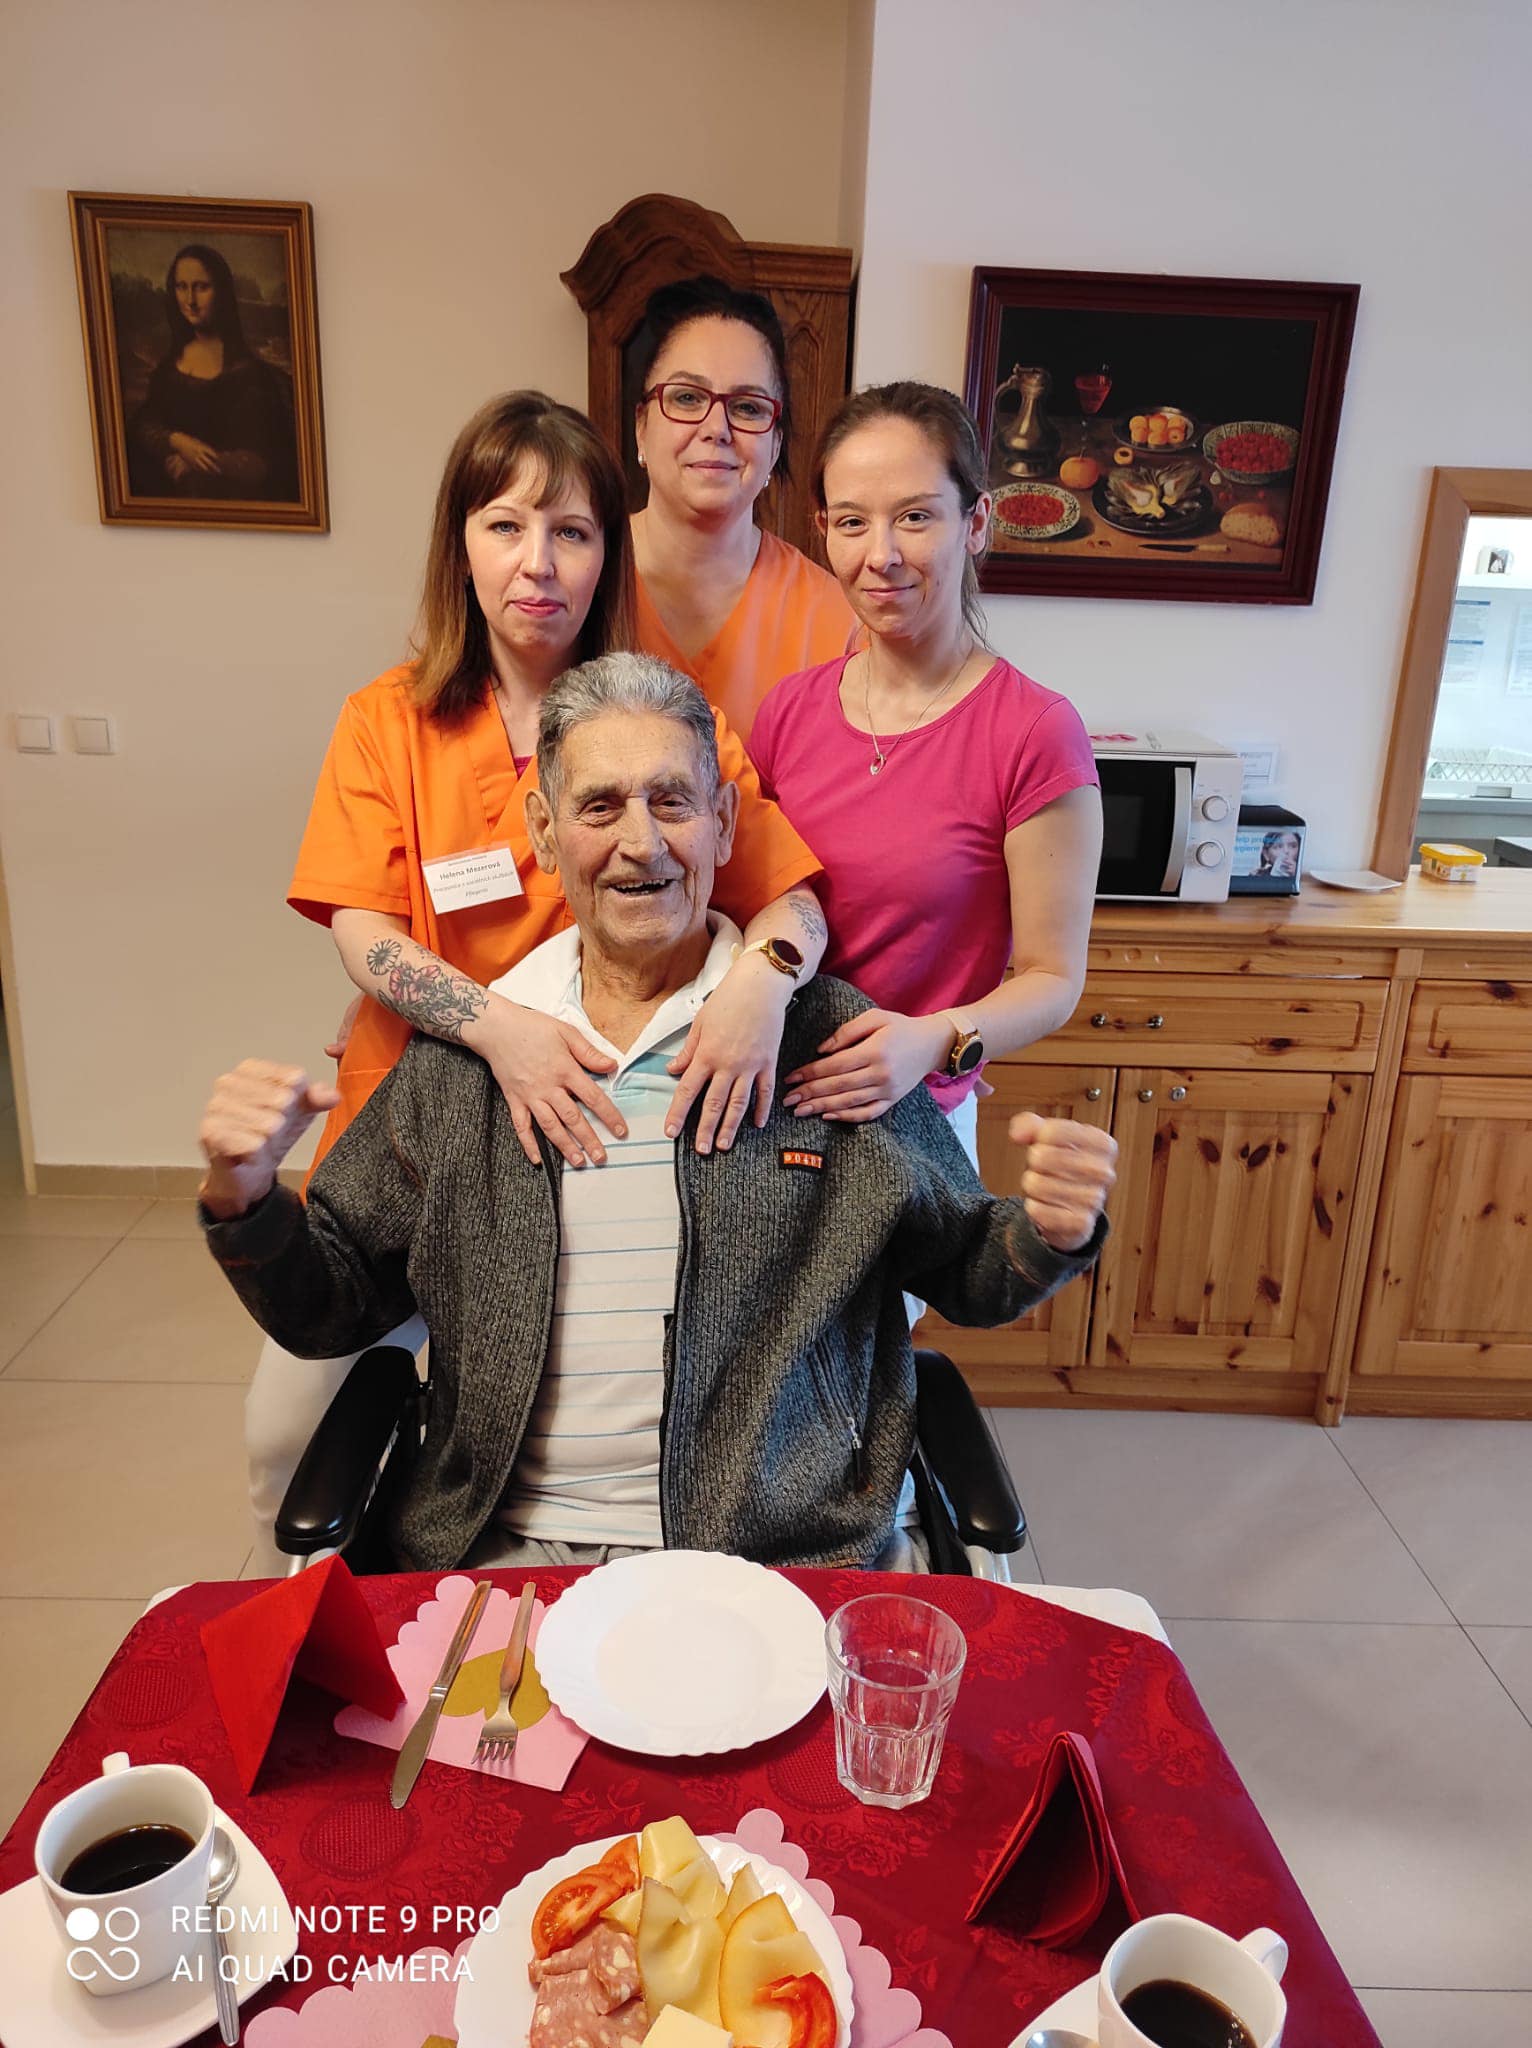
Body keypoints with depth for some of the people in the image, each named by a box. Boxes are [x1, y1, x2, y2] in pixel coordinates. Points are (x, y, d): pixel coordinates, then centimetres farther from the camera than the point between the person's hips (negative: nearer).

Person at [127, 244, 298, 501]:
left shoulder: (247, 370, -5)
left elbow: (259, 464, -10)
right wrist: (178, 442, -12)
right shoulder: (169, 360, 12)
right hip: (168, 494, 4)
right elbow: (142, 426, 9)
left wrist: (191, 466, -13)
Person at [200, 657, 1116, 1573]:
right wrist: (247, 1202, -7)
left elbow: (965, 1276, 8)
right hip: (507, 1548, 2)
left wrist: (1047, 1233, -13)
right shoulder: (460, 1058, 5)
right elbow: (330, 1310, 12)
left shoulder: (832, 1038, 0)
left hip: (782, 1556, -1)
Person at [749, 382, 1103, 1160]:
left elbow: (1051, 978, -11)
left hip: (913, 1115, -4)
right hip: (768, 1099, 4)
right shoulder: (789, 708, -2)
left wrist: (937, 1039, -28)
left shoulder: (1035, 733, -16)